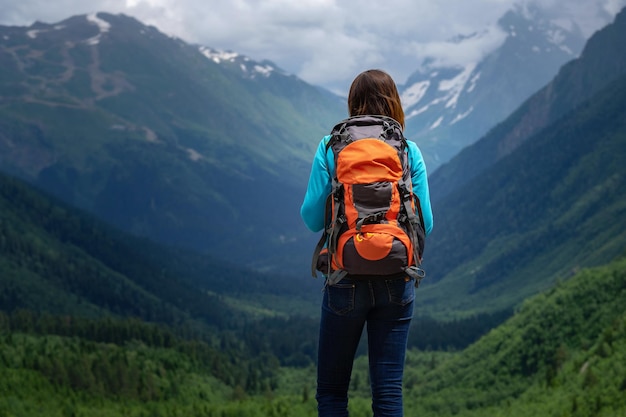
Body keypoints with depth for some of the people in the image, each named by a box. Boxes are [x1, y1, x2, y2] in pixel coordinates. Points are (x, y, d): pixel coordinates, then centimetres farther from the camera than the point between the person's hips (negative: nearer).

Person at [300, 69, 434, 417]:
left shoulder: (330, 148, -4)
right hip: (396, 283, 1)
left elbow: (312, 218, -3)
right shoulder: (409, 152, -1)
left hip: (346, 280, -1)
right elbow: (425, 223, -1)